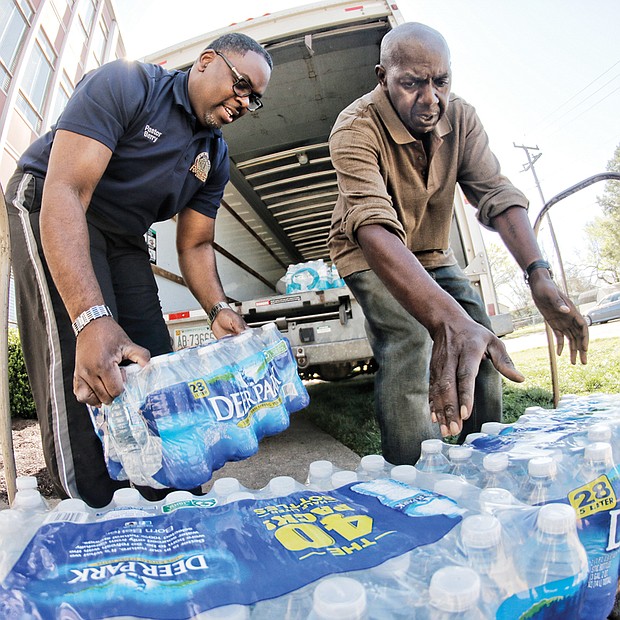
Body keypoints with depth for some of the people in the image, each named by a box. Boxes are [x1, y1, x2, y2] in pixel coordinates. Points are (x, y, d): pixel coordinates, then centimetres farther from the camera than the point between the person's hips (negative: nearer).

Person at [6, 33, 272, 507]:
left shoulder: (216, 159, 2)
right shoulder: (127, 85, -19)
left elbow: (194, 244, 3)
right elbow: (65, 191, -31)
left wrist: (218, 309, -18)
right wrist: (92, 319, -44)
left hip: (123, 237, 7)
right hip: (49, 211, -6)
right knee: (82, 364, -23)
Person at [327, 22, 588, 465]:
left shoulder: (460, 118, -11)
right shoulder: (355, 129, -28)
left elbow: (497, 195, -19)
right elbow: (374, 228, -44)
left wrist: (539, 276, -37)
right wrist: (446, 319, -58)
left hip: (433, 253, 6)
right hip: (370, 256, -5)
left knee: (480, 343, -4)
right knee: (410, 342, -29)